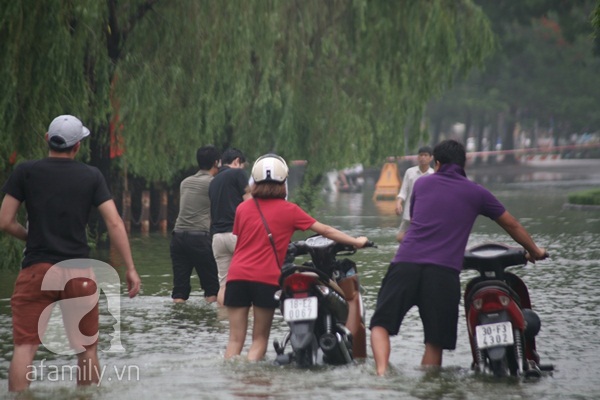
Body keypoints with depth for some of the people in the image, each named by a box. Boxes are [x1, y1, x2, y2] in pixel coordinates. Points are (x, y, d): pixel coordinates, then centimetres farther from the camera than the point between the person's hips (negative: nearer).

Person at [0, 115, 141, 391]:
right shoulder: (92, 176, 3)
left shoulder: (25, 172, 1)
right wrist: (130, 268, 0)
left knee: (24, 346, -5)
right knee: (87, 348, 14)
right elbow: (114, 224, -3)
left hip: (36, 270, -1)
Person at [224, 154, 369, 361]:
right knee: (259, 338, 8)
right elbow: (325, 230, 4)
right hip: (267, 279, -2)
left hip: (237, 275, 2)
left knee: (235, 339, 5)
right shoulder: (288, 210, 1)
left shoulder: (242, 208, 9)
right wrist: (356, 241, 14)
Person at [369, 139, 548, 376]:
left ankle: (382, 371, -20)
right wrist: (535, 251, 44)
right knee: (435, 341, 5)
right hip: (444, 271, -1)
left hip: (406, 262, 1)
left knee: (381, 323, 4)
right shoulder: (477, 194, 15)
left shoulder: (422, 183, 18)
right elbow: (512, 225, 27)